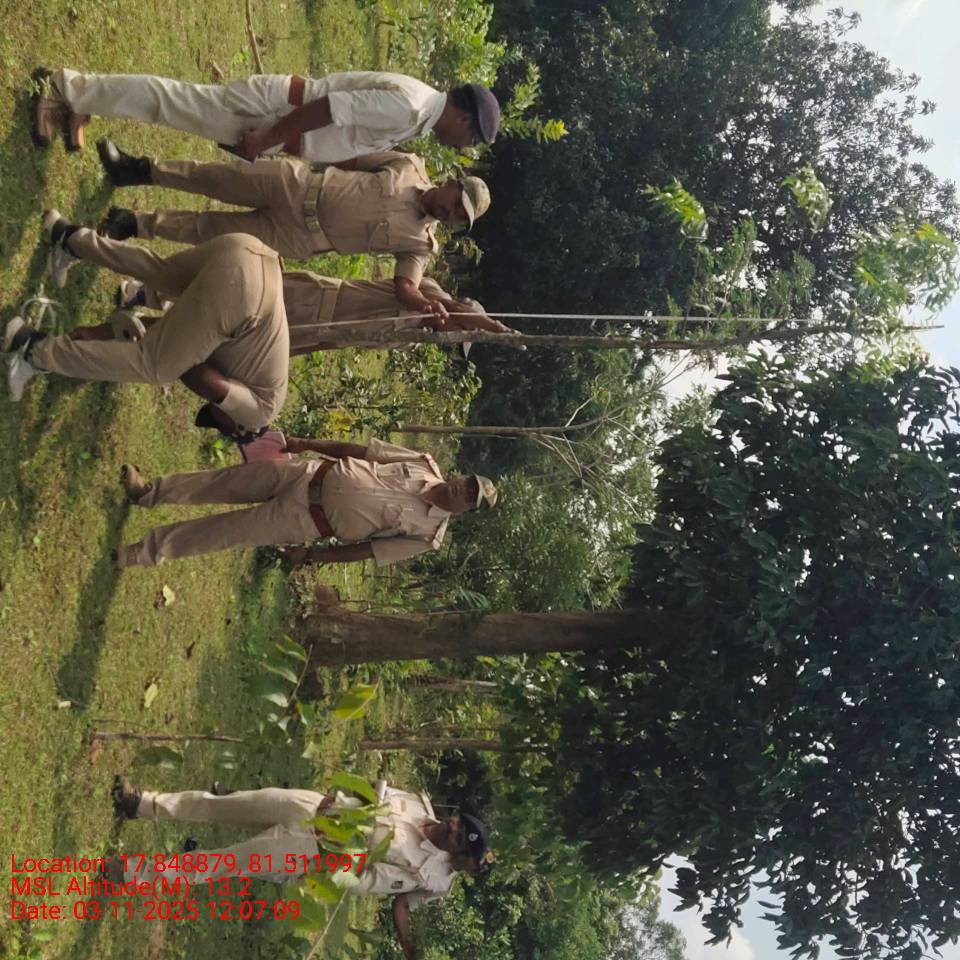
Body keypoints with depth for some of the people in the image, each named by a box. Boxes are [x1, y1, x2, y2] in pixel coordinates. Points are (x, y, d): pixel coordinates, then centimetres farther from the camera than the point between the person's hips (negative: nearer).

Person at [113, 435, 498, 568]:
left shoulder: (428, 535, -12)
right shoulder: (425, 466, -1)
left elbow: (371, 550, -9)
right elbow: (361, 449, 3)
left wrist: (317, 556, -7)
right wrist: (305, 443, 4)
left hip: (312, 521, -4)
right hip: (316, 474, 4)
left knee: (229, 531, -6)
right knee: (225, 481, 2)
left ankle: (142, 554, 6)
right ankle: (151, 491, 20)